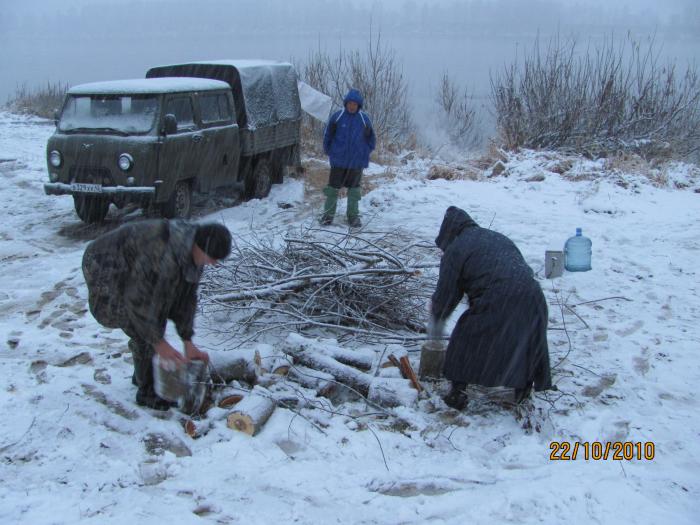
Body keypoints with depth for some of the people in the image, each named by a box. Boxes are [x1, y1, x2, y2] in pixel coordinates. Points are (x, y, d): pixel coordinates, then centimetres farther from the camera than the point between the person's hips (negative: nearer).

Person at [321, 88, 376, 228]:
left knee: (354, 188, 9)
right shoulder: (337, 117, -7)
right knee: (333, 186, 5)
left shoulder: (364, 119, -3)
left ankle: (353, 215, 19)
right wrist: (329, 151, 5)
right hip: (338, 160, -1)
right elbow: (328, 135, 4)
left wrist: (365, 153, 7)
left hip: (357, 161, 1)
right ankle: (328, 214, 15)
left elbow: (371, 139, 8)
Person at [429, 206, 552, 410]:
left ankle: (458, 392, 14)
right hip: (532, 299, 6)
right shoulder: (499, 238, 29)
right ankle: (523, 387, 36)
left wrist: (436, 320, 25)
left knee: (464, 342, 13)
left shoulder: (455, 250, 7)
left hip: (495, 304, -5)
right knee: (526, 341, 27)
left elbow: (446, 293, 6)